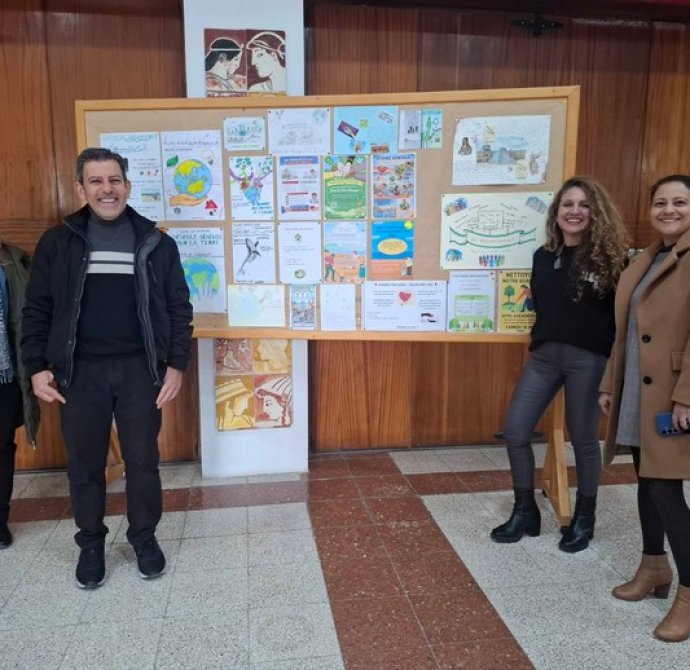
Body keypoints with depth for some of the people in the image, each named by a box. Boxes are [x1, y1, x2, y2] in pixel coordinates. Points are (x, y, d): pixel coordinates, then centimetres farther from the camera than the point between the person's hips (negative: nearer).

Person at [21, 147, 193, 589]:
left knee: (143, 460, 9)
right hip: (80, 370, 1)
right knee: (84, 464, 10)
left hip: (139, 369, 0)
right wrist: (37, 367, -1)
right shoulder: (57, 243, 3)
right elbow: (36, 309, 6)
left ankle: (145, 537, 29)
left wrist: (176, 365, -3)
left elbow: (179, 308, 3)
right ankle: (91, 543, 30)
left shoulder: (156, 243, 3)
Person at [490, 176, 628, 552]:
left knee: (583, 439, 7)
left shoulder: (609, 256, -6)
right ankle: (525, 511, 22)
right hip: (544, 354, 5)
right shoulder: (544, 256, 9)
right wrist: (543, 338, 5)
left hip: (589, 358, -5)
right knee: (514, 432, 2)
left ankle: (584, 518, 29)